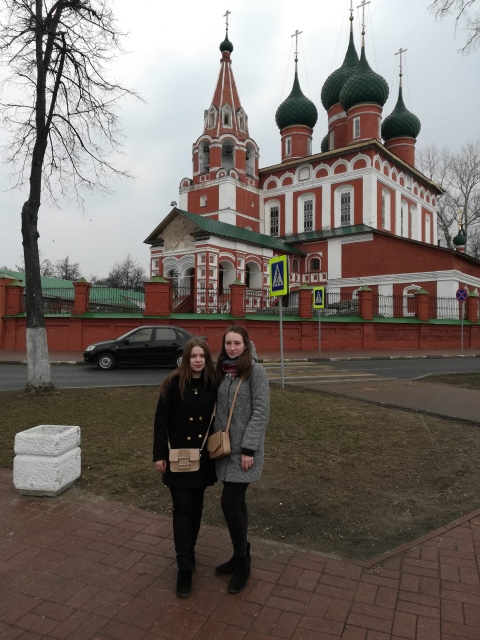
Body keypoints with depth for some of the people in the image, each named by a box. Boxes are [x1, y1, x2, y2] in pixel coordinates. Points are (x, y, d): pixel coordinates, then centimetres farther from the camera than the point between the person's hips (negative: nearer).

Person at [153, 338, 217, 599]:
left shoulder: (213, 385, -3)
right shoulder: (174, 383, -11)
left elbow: (216, 419, 3)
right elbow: (161, 420, -8)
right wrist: (159, 455, -9)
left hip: (204, 456, 3)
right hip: (179, 455, -3)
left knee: (196, 506, 16)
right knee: (183, 509, 1)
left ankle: (189, 550, 37)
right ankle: (184, 569, 10)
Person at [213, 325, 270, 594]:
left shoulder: (256, 371, -12)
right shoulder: (223, 370, 7)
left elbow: (261, 412, -15)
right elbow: (220, 410, 12)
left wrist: (249, 448, -18)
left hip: (244, 449, -6)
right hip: (225, 448, 6)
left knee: (230, 503, -5)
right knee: (237, 501, 15)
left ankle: (243, 563, 16)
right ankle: (240, 556, 32)